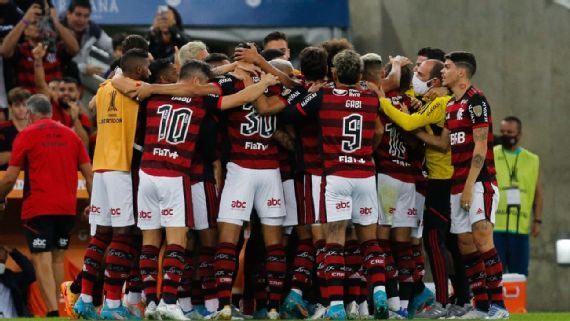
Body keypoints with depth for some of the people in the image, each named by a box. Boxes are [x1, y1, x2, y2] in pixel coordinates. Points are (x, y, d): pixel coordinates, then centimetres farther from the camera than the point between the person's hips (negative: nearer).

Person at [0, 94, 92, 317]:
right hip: (67, 207, 4)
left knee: (41, 259, -6)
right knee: (57, 258, 16)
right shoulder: (70, 135, 10)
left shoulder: (26, 135, -2)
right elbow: (89, 173, 8)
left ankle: (53, 311, -19)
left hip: (38, 208, -4)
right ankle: (56, 305, 14)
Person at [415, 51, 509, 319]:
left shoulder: (476, 101, -9)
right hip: (458, 185, 9)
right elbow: (444, 143, 18)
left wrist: (470, 184, -19)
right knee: (465, 244, 5)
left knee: (482, 237, -16)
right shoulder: (451, 106, 17)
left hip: (479, 182, -9)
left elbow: (480, 145, -14)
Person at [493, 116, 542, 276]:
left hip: (521, 227, 3)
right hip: (494, 226, -3)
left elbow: (538, 193, 15)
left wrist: (537, 220, 7)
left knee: (519, 273, 6)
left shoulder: (532, 160, 13)